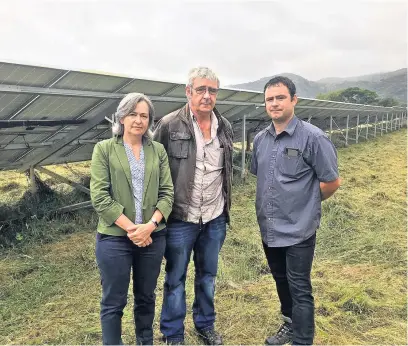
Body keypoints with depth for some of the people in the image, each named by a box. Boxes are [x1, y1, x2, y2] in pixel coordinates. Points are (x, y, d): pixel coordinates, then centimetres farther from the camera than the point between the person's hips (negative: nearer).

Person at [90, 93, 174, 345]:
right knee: (114, 302, 8)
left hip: (153, 237, 3)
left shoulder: (158, 150, 5)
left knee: (146, 297, 18)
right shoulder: (104, 149, -2)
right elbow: (100, 196, -9)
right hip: (114, 238, -3)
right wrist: (131, 228, -14)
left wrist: (150, 225, -13)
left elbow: (167, 192, 2)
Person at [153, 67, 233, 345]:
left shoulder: (225, 127, 5)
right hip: (180, 219, -4)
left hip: (215, 219, 5)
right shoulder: (169, 125, -11)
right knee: (175, 279, 11)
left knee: (208, 276, 20)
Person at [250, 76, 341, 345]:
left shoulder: (313, 137, -15)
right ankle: (290, 324, 43)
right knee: (281, 280, 22)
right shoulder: (260, 139, 4)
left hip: (298, 229, -6)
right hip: (269, 228, 6)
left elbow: (332, 182, -9)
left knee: (299, 288, 5)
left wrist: (306, 203, 2)